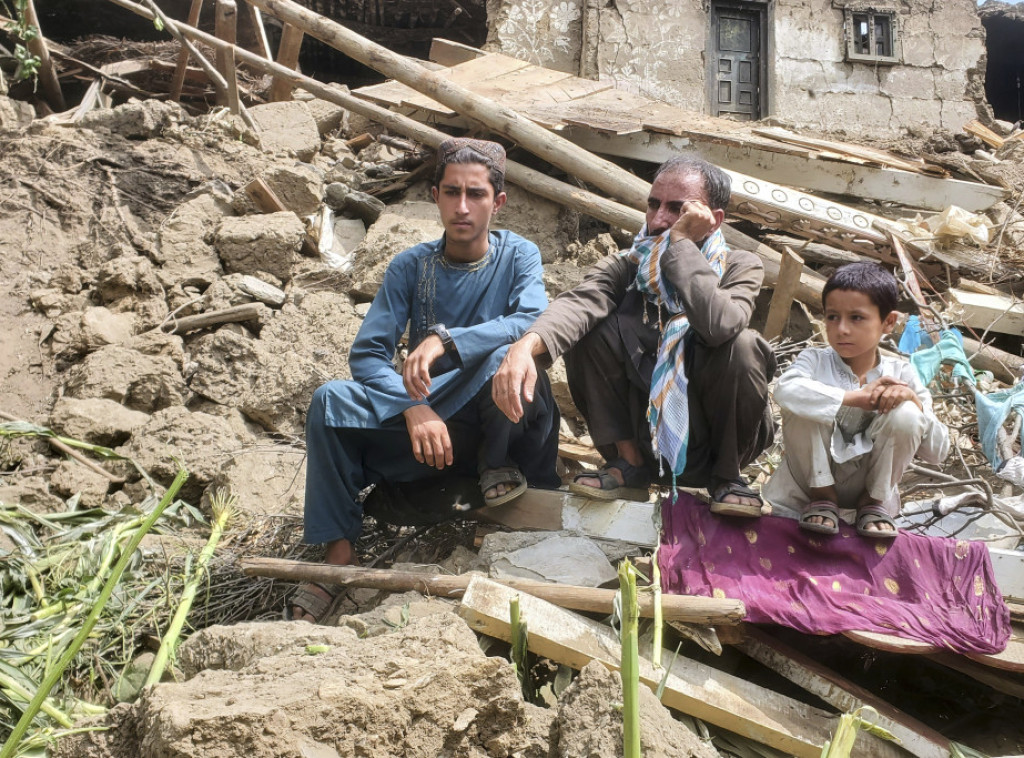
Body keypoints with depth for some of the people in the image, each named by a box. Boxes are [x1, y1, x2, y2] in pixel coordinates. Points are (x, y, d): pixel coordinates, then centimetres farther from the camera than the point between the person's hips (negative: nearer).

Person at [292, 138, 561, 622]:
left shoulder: (517, 255, -2)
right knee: (331, 401, -22)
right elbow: (367, 354, -7)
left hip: (511, 428, -2)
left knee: (507, 354, -35)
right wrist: (414, 408, -26)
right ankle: (339, 555, -17)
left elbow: (535, 321, -23)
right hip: (431, 422, 3)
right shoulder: (411, 266, 1)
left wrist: (444, 339, -35)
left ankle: (499, 465, -7)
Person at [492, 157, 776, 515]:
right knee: (590, 328, -17)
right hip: (643, 432, 2)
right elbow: (579, 302, -28)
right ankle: (629, 464, -6)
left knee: (743, 346, -30)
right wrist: (528, 344, -48)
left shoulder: (740, 268, -8)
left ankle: (726, 475, -6)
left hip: (714, 439, -1)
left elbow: (718, 324, -33)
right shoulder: (627, 267, -3)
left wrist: (681, 242, -27)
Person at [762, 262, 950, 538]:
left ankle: (874, 500, 1)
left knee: (905, 414, -23)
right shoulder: (815, 360, -10)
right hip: (813, 474, -1)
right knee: (803, 406, -26)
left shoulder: (899, 373, -5)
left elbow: (937, 452, -7)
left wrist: (913, 399, -24)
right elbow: (785, 390, -37)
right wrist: (859, 397, -37)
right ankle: (821, 496, -5)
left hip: (870, 481, 1)